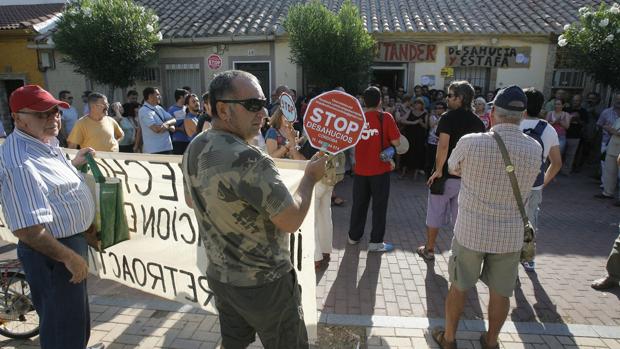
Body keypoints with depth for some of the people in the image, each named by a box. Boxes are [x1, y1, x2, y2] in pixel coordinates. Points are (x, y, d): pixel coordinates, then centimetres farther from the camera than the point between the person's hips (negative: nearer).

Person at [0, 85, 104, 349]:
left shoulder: (45, 142, 5)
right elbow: (27, 229, -30)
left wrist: (75, 163, 18)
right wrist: (69, 257, -24)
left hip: (72, 240, 10)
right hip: (52, 253, -10)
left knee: (77, 309, 29)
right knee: (62, 323, 9)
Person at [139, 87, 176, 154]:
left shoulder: (159, 108, 12)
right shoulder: (144, 111, -12)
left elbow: (173, 120, 9)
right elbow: (156, 129, -21)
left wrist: (167, 123, -13)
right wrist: (168, 126, -6)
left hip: (167, 147, 8)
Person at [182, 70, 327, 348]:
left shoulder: (194, 149, -1)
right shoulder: (250, 160, -29)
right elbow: (291, 221, -24)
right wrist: (311, 176, -11)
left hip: (219, 276, 8)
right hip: (264, 284, -7)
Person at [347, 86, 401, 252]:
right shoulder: (386, 118, -11)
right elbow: (396, 142, -13)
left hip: (360, 168, 4)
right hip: (380, 168, -4)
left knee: (359, 203, 15)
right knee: (379, 206, 5)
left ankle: (354, 236, 26)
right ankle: (376, 242, 9)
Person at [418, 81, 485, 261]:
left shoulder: (448, 117, -12)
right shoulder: (478, 122, 5)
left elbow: (443, 146, -23)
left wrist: (438, 170, -15)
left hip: (446, 175, -4)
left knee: (435, 214, 11)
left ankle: (429, 250, 24)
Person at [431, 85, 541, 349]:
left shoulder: (471, 142, -17)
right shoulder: (534, 149, -7)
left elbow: (453, 169, 3)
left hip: (470, 230, -2)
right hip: (510, 234, 2)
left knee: (459, 287, 15)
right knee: (500, 292, 18)